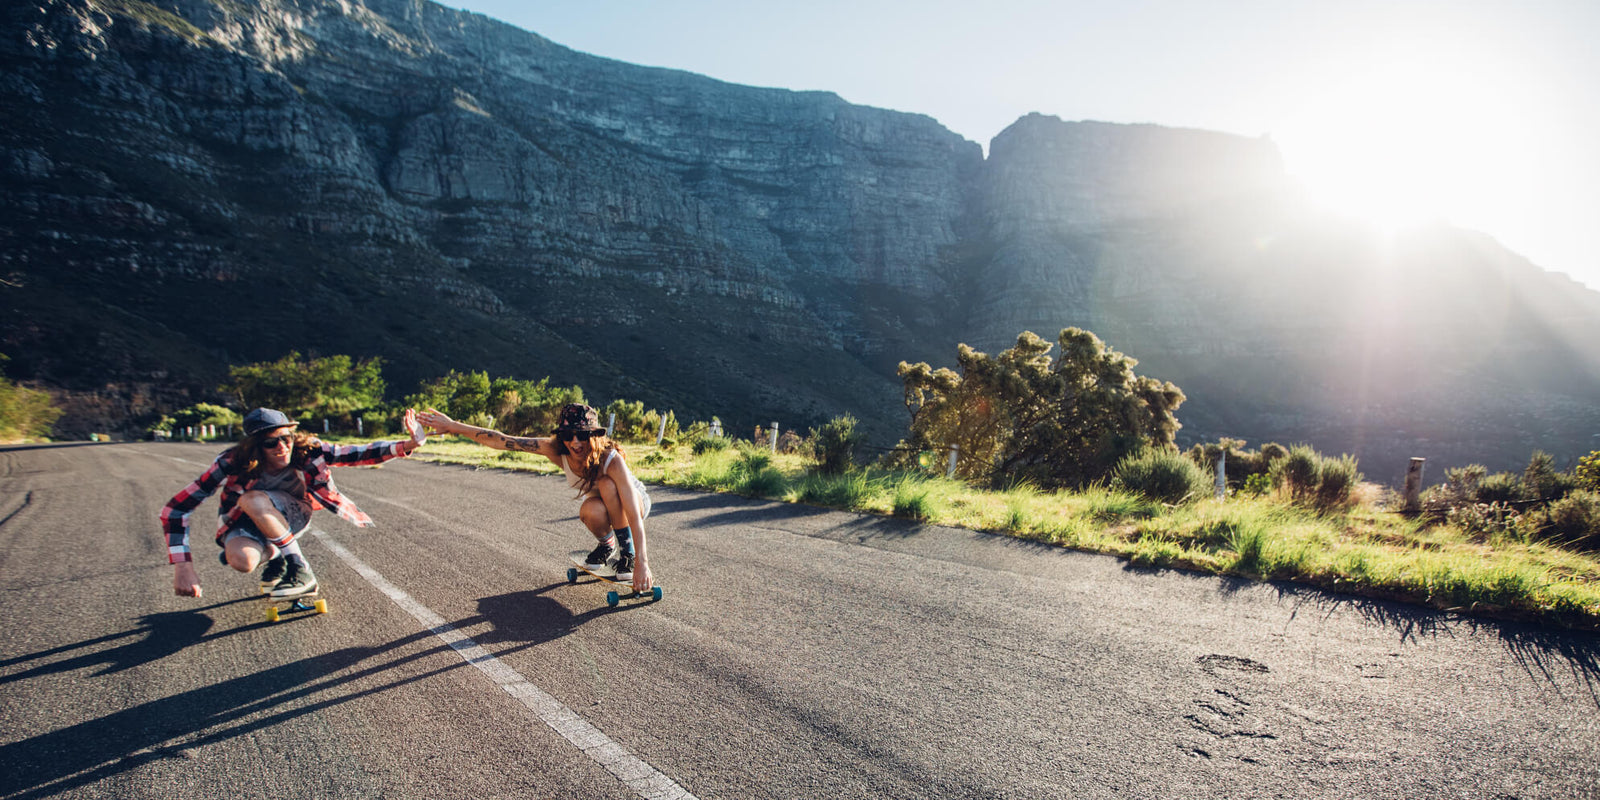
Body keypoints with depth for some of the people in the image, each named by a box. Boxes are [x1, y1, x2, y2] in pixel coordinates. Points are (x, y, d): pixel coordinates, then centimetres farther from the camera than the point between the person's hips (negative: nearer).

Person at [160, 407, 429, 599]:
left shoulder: (305, 450, -25)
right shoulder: (233, 464, -30)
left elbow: (356, 454, -23)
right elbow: (175, 510, -27)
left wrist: (408, 445, -41)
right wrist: (182, 567, -35)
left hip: (291, 515, 0)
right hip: (243, 522, 0)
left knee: (253, 500, -35)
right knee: (241, 561, -35)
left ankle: (301, 574, -19)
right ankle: (272, 555, 5)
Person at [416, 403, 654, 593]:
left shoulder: (611, 459, -36)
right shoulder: (556, 450, -24)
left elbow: (634, 515, -41)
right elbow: (502, 441, -22)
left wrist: (641, 563, -47)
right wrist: (452, 426, -24)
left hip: (637, 501, -3)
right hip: (599, 505, 3)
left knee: (606, 484, -35)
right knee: (591, 511, -34)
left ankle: (627, 551, -16)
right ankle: (606, 545, 2)